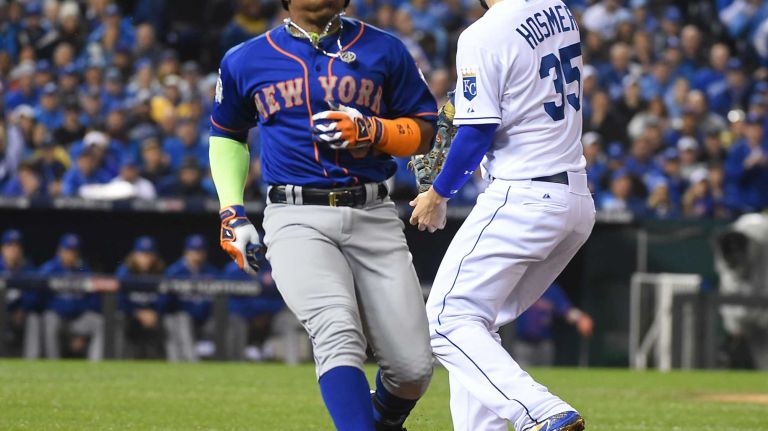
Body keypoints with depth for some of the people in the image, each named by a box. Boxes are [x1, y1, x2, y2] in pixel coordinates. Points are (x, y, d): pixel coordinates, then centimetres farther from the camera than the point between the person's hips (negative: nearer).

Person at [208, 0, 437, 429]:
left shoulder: (384, 50, 9)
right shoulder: (246, 61, 10)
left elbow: (425, 131, 12)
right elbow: (226, 133, 25)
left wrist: (372, 132, -9)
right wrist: (232, 214, 13)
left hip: (373, 216, 1)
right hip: (297, 219, -1)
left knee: (414, 366, -2)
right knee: (338, 333, -27)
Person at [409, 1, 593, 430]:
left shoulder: (483, 36, -15)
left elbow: (477, 134, -15)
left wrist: (438, 194, -1)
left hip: (523, 197, -9)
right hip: (579, 200, 9)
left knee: (450, 319, -5)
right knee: (477, 323, 17)